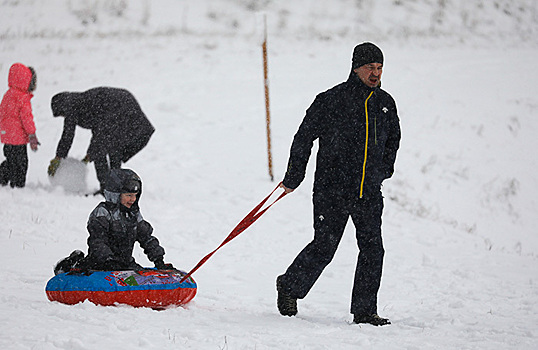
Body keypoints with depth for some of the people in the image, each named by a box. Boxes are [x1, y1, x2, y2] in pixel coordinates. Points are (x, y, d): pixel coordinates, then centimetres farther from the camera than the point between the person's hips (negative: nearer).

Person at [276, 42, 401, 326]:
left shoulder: (385, 104, 7)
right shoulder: (332, 100, -8)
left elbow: (393, 139, 28)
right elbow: (304, 137, -2)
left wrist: (384, 170, 22)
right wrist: (293, 178, 1)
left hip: (369, 193, 4)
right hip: (332, 190, -4)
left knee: (372, 250, -3)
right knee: (323, 248, -1)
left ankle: (364, 311, 5)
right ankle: (289, 287, 23)